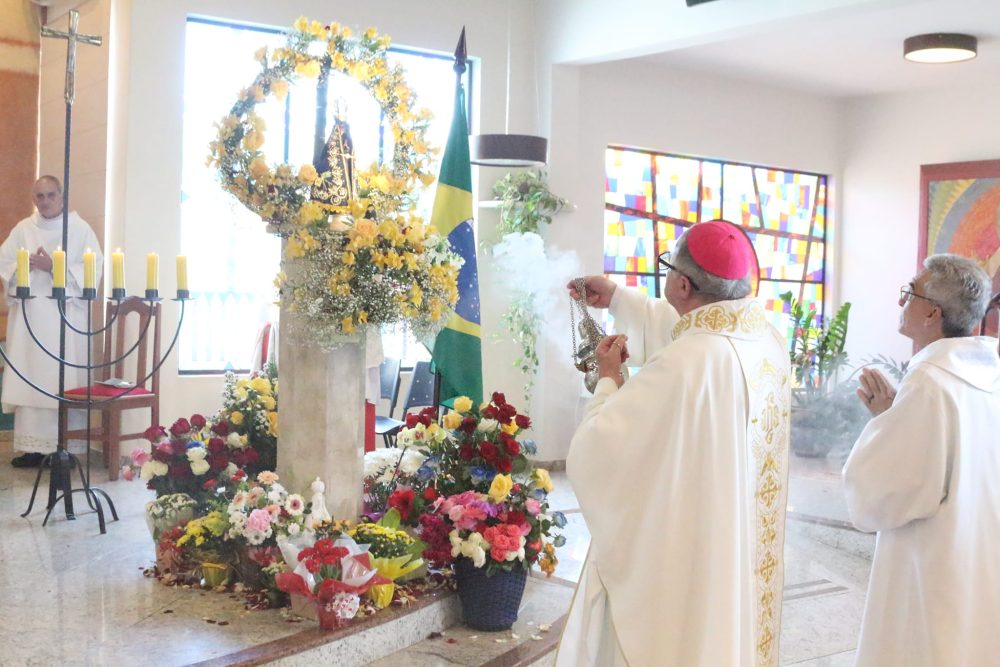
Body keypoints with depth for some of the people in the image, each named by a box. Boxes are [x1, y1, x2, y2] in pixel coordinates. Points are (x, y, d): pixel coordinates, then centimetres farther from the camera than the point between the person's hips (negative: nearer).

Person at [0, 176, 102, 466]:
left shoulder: (80, 229, 3)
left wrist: (54, 266, -14)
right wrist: (25, 266, -11)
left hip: (66, 316, -3)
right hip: (29, 315, 3)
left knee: (64, 381, -5)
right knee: (28, 379, 0)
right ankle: (32, 445, 5)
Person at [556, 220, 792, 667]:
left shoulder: (685, 365, -30)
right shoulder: (767, 340, -3)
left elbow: (594, 452, -24)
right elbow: (686, 331, 19)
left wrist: (608, 378, -8)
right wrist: (617, 299, 27)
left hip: (679, 560, -7)